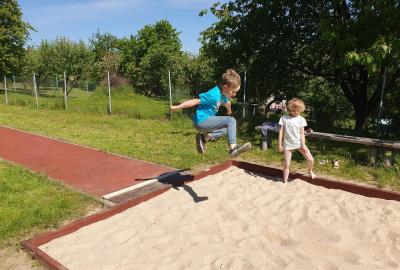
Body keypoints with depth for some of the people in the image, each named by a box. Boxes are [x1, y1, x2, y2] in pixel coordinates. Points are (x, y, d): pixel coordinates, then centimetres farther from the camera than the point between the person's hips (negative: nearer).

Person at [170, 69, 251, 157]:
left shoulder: (223, 94, 6)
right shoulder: (214, 95, -23)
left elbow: (227, 103, 29)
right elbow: (195, 101, -21)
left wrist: (229, 113, 50)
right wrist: (177, 107, -17)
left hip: (205, 121, 10)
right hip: (201, 121, -10)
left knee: (227, 129, 27)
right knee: (231, 121, -16)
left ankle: (203, 137, 11)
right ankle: (233, 148, -23)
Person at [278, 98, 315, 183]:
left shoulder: (301, 119, 0)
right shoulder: (284, 118, -3)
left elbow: (302, 133, -1)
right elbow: (281, 131, -2)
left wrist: (303, 145, -9)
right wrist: (279, 144, -4)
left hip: (299, 143, 1)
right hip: (288, 144, -1)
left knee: (310, 159, -1)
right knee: (286, 164, 0)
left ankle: (310, 171, 30)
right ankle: (285, 181, 14)